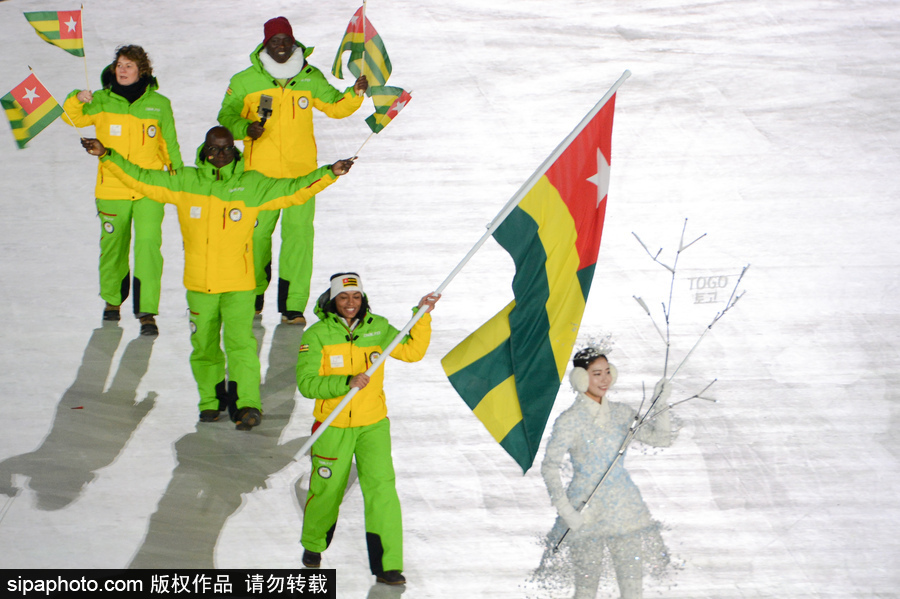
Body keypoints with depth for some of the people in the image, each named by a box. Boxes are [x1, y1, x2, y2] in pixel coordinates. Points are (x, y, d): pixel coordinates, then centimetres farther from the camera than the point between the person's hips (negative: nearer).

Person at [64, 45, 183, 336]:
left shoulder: (159, 104, 3)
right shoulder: (102, 102, 2)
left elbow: (169, 145, 12)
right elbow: (73, 118, -11)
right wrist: (77, 100, -30)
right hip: (112, 189, 1)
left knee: (149, 245, -12)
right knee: (112, 246, 13)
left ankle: (147, 311, -7)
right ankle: (112, 299, 36)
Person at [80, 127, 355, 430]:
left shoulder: (252, 185, 2)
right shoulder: (185, 183, 4)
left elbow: (293, 190, 2)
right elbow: (142, 179, 7)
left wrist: (329, 174, -6)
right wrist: (107, 156, 3)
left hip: (239, 283, -2)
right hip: (199, 284, 2)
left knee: (240, 342, -14)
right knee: (203, 345, 10)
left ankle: (247, 404, -13)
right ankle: (211, 400, 27)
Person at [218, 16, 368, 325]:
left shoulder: (311, 78, 7)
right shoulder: (246, 81, 3)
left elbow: (334, 106, 15)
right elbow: (226, 116, 7)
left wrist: (354, 94, -3)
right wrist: (245, 128, -13)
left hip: (301, 172, 0)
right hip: (259, 172, 0)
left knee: (299, 233, -6)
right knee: (256, 233, 6)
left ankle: (293, 305, -2)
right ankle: (253, 295, 27)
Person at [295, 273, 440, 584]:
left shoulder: (378, 328, 2)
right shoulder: (318, 335, -8)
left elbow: (412, 351, 8)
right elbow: (307, 383, -14)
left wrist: (423, 316, -4)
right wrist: (347, 383, -26)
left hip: (373, 424, 2)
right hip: (333, 427, -1)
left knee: (382, 488, -11)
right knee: (327, 491, 10)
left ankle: (388, 564, -6)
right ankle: (313, 545, 40)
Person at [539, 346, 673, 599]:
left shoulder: (620, 412, 6)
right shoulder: (569, 421, -9)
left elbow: (660, 438, 9)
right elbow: (550, 467, -8)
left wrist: (660, 406, -7)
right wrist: (565, 510, -15)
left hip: (625, 506, 4)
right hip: (586, 511, -4)